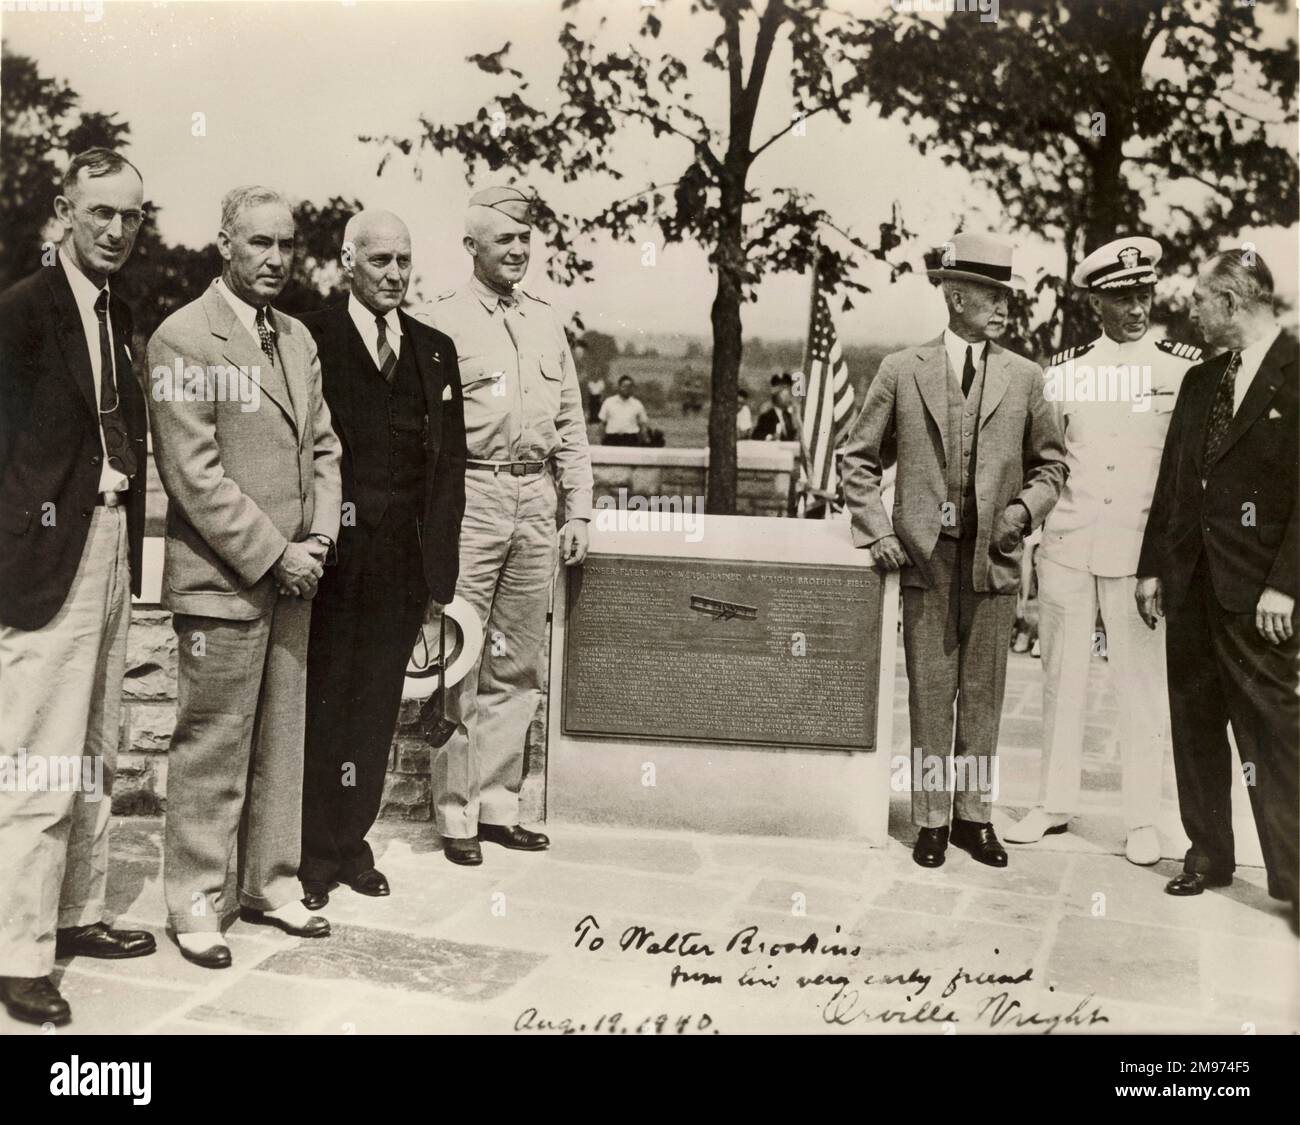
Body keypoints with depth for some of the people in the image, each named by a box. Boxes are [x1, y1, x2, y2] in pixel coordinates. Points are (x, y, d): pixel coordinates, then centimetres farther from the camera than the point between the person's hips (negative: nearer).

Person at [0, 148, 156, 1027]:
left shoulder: (120, 316, 14)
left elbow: (126, 435, 11)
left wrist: (133, 544, 4)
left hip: (113, 547, 8)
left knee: (96, 755, 15)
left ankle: (77, 913, 28)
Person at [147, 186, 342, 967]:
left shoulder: (299, 338, 14)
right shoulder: (184, 338, -9)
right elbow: (194, 472, -15)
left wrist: (320, 538, 2)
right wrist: (271, 555, -14)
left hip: (293, 574, 7)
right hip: (222, 578, -7)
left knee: (284, 740, 12)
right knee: (213, 747, 0)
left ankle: (272, 883, 25)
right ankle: (197, 902, 14)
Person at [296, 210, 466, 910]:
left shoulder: (436, 350, 13)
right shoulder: (308, 339, -1)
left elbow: (448, 467, 10)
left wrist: (438, 576, 6)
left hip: (401, 563, 4)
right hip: (331, 556, -4)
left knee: (377, 707, 10)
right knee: (318, 704, 3)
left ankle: (352, 843, 24)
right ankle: (312, 853, 16)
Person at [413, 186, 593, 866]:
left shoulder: (546, 322, 16)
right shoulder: (441, 322, -1)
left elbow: (570, 423, 17)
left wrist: (578, 511, 11)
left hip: (536, 500, 6)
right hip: (472, 497, -5)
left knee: (518, 666, 9)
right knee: (460, 662, -3)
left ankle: (496, 805, 18)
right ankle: (456, 814, 7)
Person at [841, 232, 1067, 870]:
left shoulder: (1023, 377, 7)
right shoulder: (901, 371, 3)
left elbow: (1050, 462, 16)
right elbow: (859, 457, 8)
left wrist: (1026, 508, -3)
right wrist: (877, 532, -2)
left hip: (994, 558, 2)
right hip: (925, 556, -1)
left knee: (983, 695, 7)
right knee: (929, 694, 4)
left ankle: (974, 815, 19)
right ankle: (931, 820, 15)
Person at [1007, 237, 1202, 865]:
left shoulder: (1186, 369, 0)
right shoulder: (1064, 370, 6)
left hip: (1142, 548, -2)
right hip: (1066, 545, 2)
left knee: (1142, 684, 2)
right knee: (1061, 677, 10)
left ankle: (1142, 821, 13)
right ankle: (1056, 803, 23)